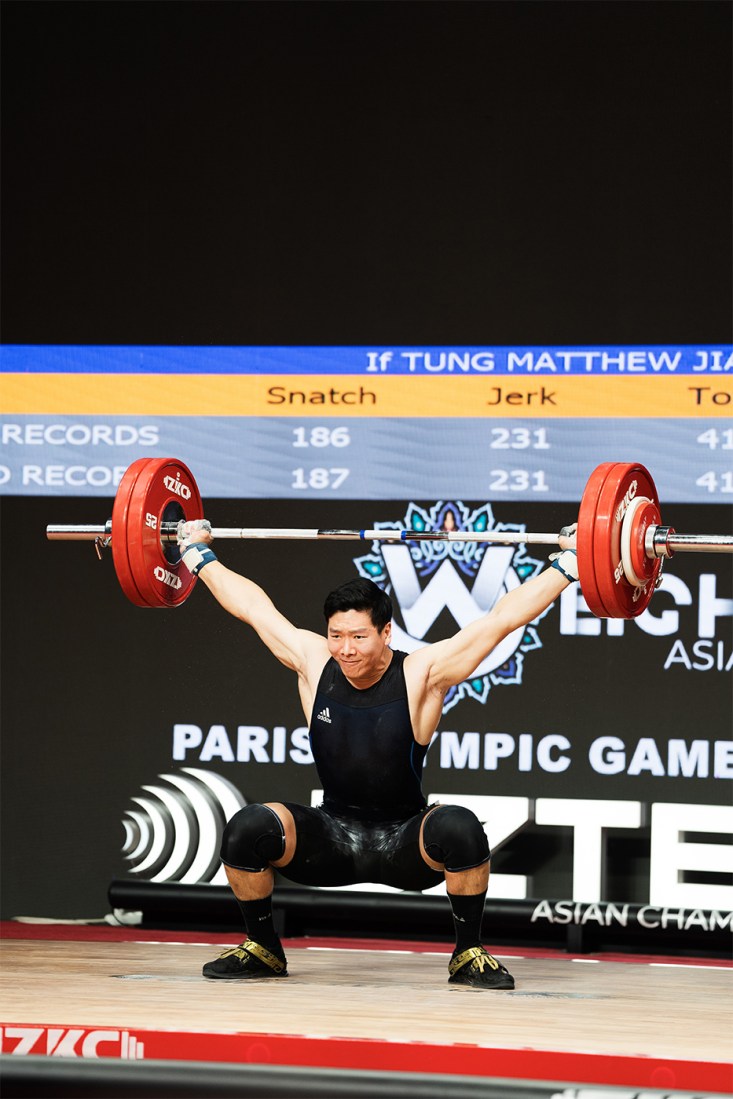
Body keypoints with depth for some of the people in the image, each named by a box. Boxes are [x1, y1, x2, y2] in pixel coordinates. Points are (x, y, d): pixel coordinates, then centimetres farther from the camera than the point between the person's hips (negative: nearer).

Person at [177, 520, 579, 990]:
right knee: (247, 829, -24)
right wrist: (198, 553, 15)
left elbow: (504, 616, -14)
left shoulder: (422, 673, -14)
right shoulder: (313, 662, -6)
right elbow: (253, 605, 7)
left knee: (459, 828, -35)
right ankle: (263, 949, 1)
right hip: (333, 838, 3)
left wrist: (568, 564, -16)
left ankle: (469, 955, -12)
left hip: (405, 843, -3)